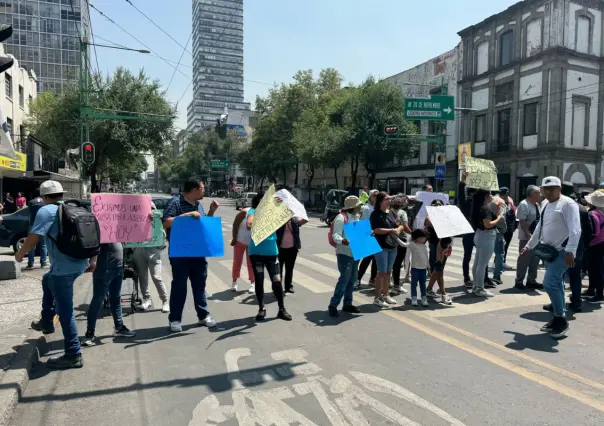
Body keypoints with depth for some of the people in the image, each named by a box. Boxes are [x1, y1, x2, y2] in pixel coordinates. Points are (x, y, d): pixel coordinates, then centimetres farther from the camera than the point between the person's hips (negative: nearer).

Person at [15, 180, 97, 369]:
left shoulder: (46, 211, -6)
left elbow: (33, 239, -11)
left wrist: (20, 254, 10)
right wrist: (93, 260, 19)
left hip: (64, 267, -9)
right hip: (80, 262, 9)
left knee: (65, 311, -1)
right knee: (47, 281, 35)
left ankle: (73, 355, 5)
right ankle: (46, 322, 45)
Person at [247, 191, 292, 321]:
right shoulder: (254, 212, -6)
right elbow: (249, 225, -22)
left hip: (271, 251, 3)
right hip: (256, 252, -2)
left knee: (277, 280, 1)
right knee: (259, 281, 7)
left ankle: (282, 309, 14)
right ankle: (261, 309, 22)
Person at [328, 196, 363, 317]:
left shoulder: (356, 217, 14)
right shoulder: (341, 218, -14)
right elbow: (335, 236, -21)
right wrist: (344, 241, -40)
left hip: (355, 253, 8)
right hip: (344, 253, -8)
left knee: (352, 280, 12)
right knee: (344, 280, -10)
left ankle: (347, 304, 23)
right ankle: (333, 305, -2)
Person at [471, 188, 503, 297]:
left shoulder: (479, 208, 11)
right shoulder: (485, 209, -18)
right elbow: (488, 224, -26)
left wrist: (496, 215, 10)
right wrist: (499, 218, -13)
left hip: (480, 235, 10)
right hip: (486, 237, -10)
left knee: (477, 263, 14)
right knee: (483, 264, -5)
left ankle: (476, 286, 23)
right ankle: (480, 289, 0)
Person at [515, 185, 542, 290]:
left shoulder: (536, 205, 12)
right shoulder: (524, 205, -16)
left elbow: (539, 220, 19)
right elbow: (522, 221, -22)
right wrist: (528, 234, -27)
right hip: (526, 237, -9)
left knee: (535, 260, 13)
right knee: (524, 260, -2)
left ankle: (531, 281, 24)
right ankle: (519, 282, 8)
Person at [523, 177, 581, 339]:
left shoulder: (567, 204, -13)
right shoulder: (545, 204, 14)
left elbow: (575, 230, -21)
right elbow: (540, 227, 24)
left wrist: (570, 252, -30)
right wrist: (529, 246, 26)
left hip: (562, 252, -9)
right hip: (549, 251, 9)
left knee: (549, 284, -13)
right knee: (556, 285, 14)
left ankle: (561, 320, 2)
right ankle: (558, 318, 24)